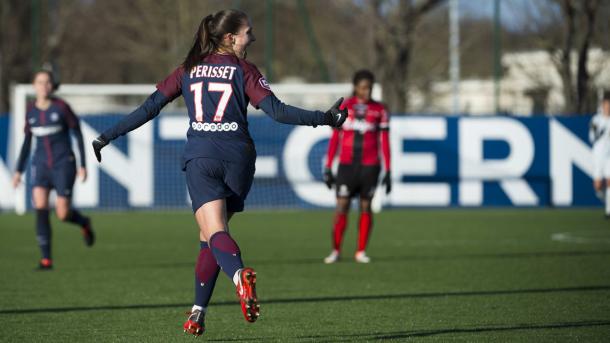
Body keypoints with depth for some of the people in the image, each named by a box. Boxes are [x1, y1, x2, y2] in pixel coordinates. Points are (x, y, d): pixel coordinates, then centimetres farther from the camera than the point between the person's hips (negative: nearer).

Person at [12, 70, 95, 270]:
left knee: (63, 214, -8)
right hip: (41, 164, 3)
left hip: (63, 164, -3)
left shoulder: (61, 107, -7)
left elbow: (78, 134, -1)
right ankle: (46, 259, -12)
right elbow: (27, 141, 16)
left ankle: (84, 223, 29)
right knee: (40, 206, -17)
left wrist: (83, 165, -5)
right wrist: (19, 170, 14)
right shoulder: (31, 110, 6)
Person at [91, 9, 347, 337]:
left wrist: (107, 136, 14)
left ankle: (239, 274, -44)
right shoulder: (244, 70, 2)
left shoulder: (188, 70, 10)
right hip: (237, 159, 0)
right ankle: (197, 312, 14)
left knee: (215, 233, -12)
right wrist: (324, 118, -3)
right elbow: (277, 110, -7)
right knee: (210, 237, 14)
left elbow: (150, 107, 7)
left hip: (200, 159, 0)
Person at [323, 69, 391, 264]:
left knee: (366, 207, 3)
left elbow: (384, 142, 4)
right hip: (347, 165, 0)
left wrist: (388, 172, 1)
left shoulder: (379, 110, 3)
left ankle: (361, 252, 12)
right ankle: (336, 251, 7)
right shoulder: (344, 108, 4)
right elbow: (334, 139, 6)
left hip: (369, 166, 0)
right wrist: (328, 168, 3)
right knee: (341, 207, -5)